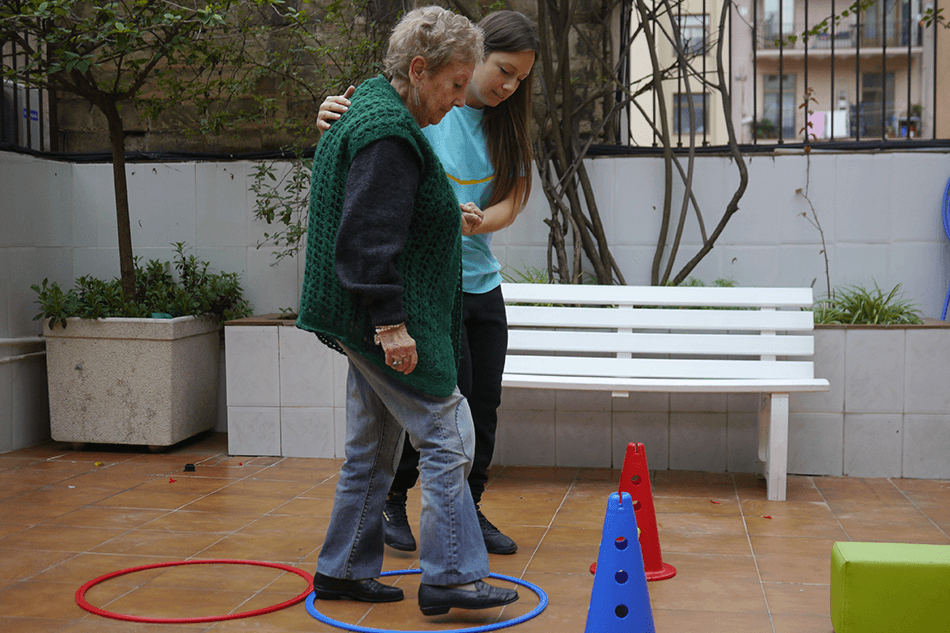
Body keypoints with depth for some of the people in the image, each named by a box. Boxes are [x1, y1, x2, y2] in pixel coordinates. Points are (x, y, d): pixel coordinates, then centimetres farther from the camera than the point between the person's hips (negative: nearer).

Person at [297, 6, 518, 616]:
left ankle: (342, 570, 26)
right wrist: (390, 321, -24)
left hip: (370, 322, 11)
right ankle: (450, 576, 2)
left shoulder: (374, 114, 17)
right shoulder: (389, 134, -18)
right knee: (448, 437, -4)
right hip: (392, 321, -11)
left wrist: (448, 219, 30)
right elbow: (368, 236, -24)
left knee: (373, 449, 16)